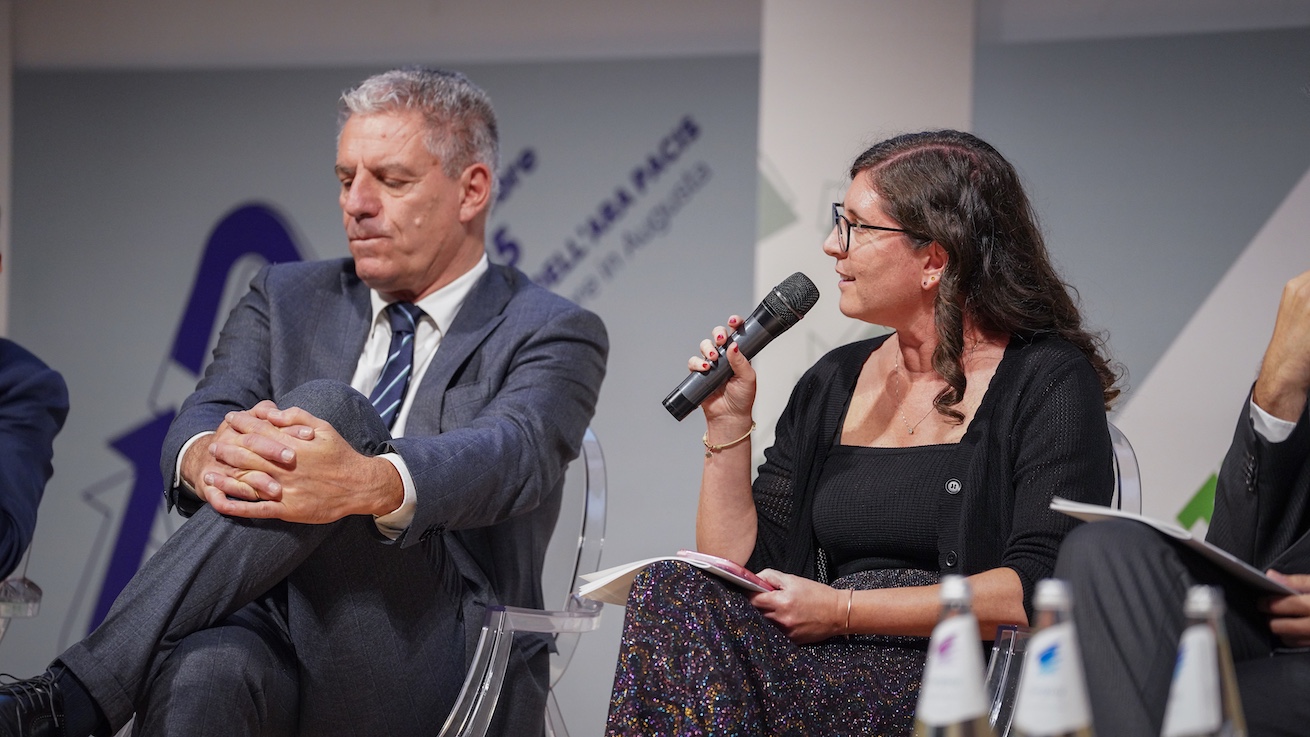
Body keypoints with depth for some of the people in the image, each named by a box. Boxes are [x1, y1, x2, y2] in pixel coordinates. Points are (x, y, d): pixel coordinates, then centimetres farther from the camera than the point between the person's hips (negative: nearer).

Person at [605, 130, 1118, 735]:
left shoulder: (1049, 382, 0)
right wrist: (728, 425, 5)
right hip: (827, 669, 6)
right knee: (674, 591, -27)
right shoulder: (831, 384, 19)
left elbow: (1037, 590, -13)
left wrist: (841, 609, -13)